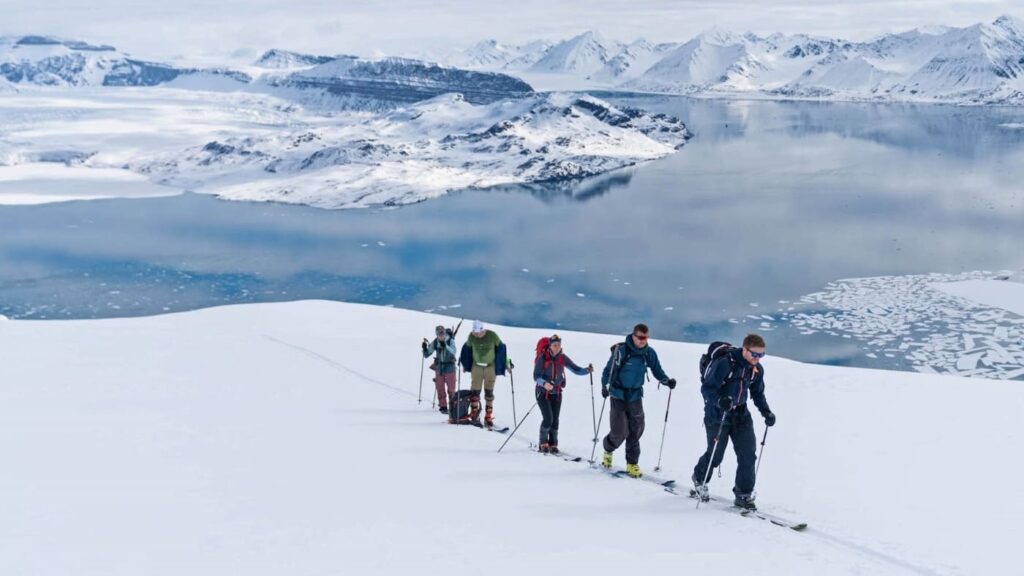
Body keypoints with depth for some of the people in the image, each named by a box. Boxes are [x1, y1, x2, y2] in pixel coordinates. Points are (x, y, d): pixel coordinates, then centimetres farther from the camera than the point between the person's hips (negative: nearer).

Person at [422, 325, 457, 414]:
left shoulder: (450, 341, -12)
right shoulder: (435, 342, -4)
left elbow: (453, 351, -31)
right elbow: (426, 355, -1)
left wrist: (445, 346, -44)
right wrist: (424, 348, -20)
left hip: (449, 367, -3)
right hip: (439, 367, 3)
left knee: (451, 389, 3)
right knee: (440, 389, 6)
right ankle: (443, 406, 17)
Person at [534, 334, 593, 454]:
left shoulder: (562, 358, -3)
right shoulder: (542, 357, -15)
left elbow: (576, 370, -5)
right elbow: (536, 376, -20)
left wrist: (587, 370, -24)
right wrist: (544, 383, -39)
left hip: (556, 393, 4)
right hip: (542, 392, -4)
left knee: (555, 420, 1)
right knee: (548, 418, -12)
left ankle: (553, 444, 17)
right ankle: (543, 443, 7)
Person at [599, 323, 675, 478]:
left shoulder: (649, 353, -2)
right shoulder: (621, 350, -15)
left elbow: (657, 370, 7)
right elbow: (609, 369, -11)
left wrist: (667, 381, -10)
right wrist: (605, 386, -22)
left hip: (636, 396, 4)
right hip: (619, 395, -3)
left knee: (636, 431, 1)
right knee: (620, 432, -4)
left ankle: (632, 463, 14)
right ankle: (608, 450, 28)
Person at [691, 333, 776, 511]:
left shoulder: (757, 369, 0)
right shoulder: (725, 363, -22)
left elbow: (758, 394, 14)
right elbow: (707, 388, -22)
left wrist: (766, 412, -1)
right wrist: (719, 401, -40)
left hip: (741, 414, 5)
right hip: (717, 415, -5)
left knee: (748, 453, -5)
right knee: (715, 455, 5)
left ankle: (744, 494, 6)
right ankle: (699, 479, 36)